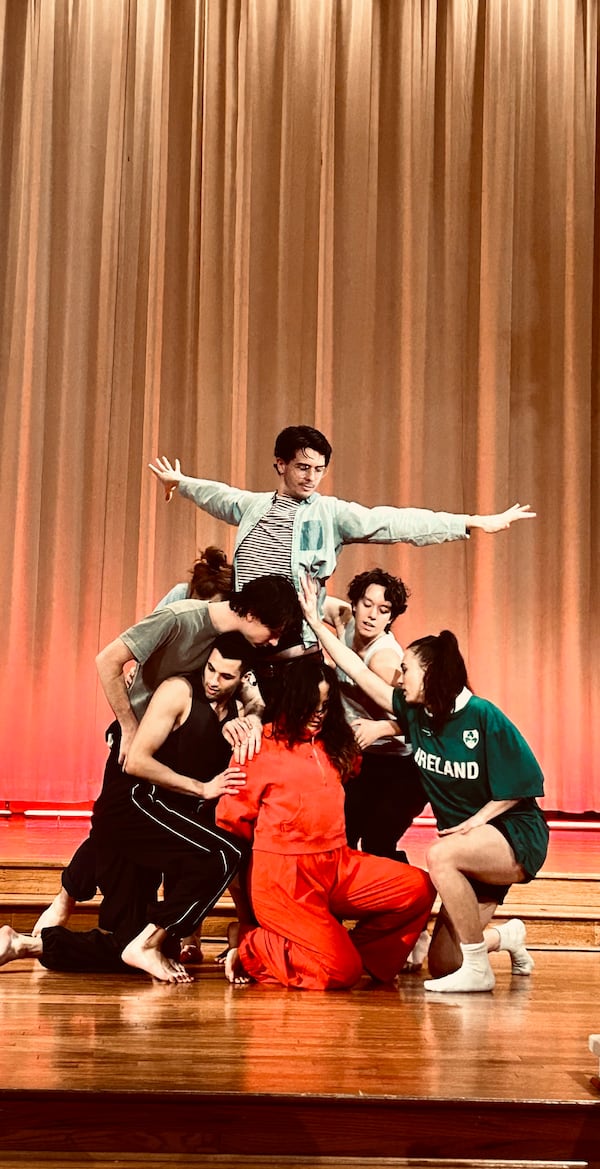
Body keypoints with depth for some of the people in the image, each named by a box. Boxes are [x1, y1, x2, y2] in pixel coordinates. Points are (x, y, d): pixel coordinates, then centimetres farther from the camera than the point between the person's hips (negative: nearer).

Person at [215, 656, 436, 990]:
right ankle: (250, 950, 2)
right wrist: (274, 847, 6)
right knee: (340, 972, -19)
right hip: (283, 876, -7)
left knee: (419, 887, -10)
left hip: (337, 866, 7)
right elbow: (230, 817, -4)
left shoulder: (334, 744, 15)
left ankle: (354, 950, 1)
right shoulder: (262, 745, -5)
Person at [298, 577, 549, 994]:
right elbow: (359, 671, 1)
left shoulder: (484, 717, -17)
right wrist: (315, 620, 0)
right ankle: (505, 936, 35)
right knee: (441, 966, 3)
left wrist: (475, 821, -20)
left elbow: (520, 785, -14)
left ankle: (478, 970, -23)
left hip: (516, 835, -7)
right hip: (475, 850, 7)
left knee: (440, 855, -36)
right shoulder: (415, 712, 0)